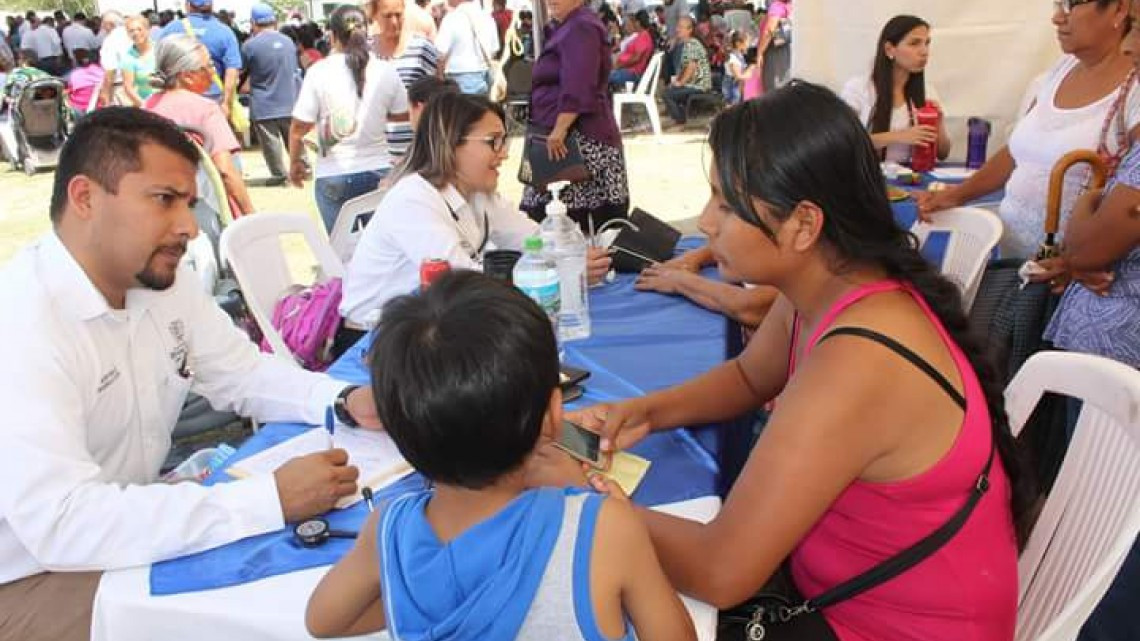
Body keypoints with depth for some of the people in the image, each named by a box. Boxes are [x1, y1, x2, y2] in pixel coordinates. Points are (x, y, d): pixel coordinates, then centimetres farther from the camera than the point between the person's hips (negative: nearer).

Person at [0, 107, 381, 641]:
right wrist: (271, 499, -38)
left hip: (132, 531, 7)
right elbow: (61, 523, -36)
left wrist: (346, 402, -13)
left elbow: (243, 373, 6)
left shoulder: (163, 280, -3)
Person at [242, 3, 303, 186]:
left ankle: (279, 174, 5)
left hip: (263, 105, -4)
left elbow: (243, 70, 4)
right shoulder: (288, 41, 3)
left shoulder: (249, 45, -11)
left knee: (271, 141, 3)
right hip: (289, 101, 4)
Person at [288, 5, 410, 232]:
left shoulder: (319, 71, -7)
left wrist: (295, 163, 9)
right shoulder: (386, 71, -1)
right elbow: (403, 115, 12)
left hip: (335, 176, -2)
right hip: (379, 172, 2)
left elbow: (299, 127, -6)